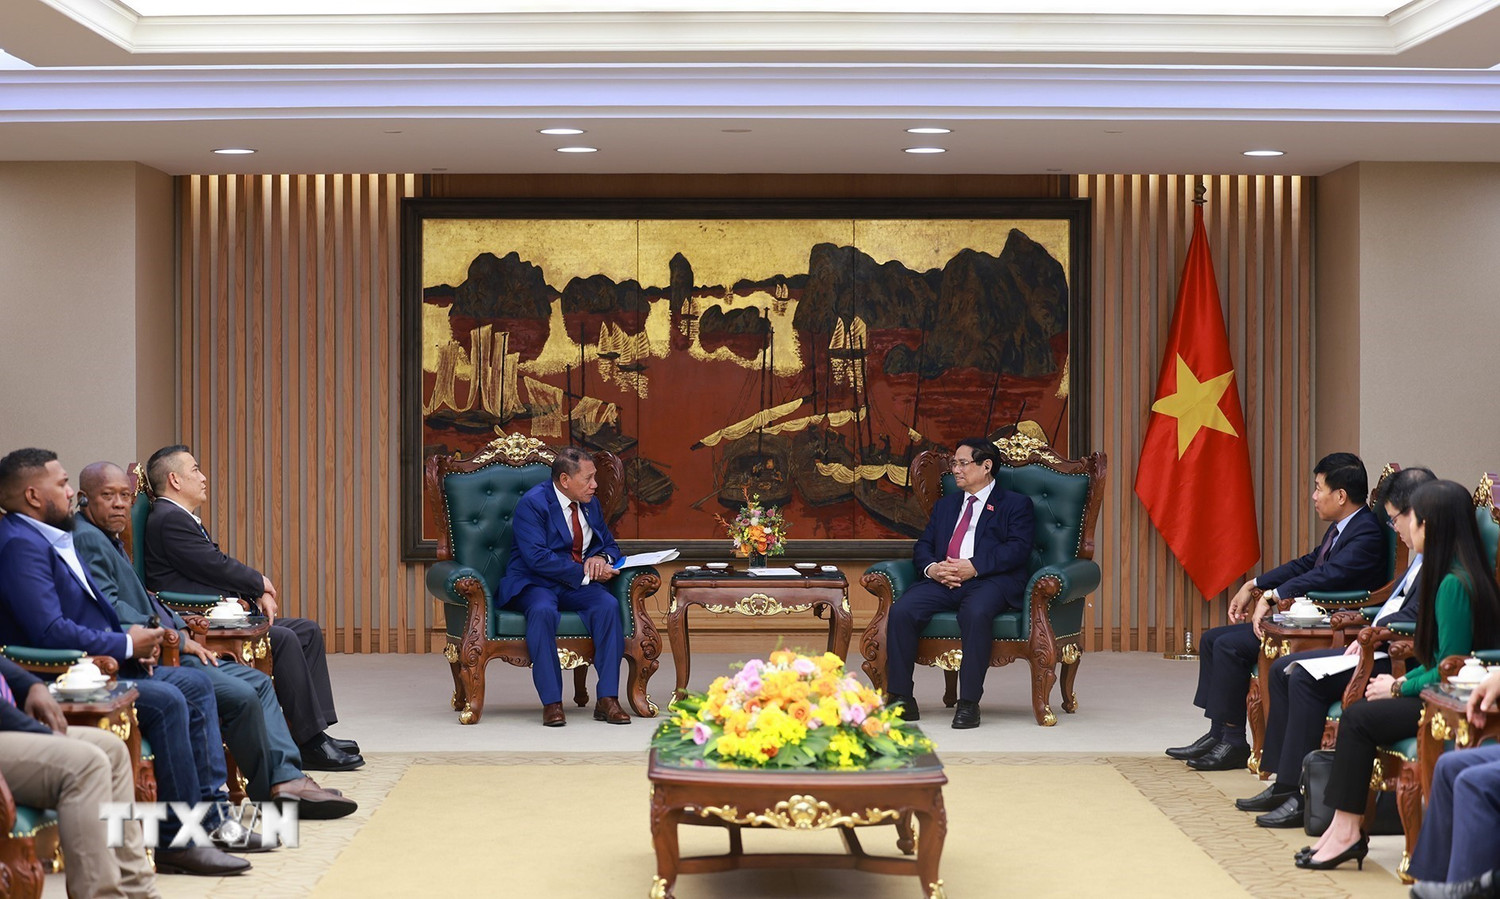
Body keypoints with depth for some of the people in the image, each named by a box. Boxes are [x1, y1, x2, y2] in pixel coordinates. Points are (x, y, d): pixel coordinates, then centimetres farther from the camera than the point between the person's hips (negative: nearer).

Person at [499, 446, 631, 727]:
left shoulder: (590, 504, 12)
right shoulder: (532, 503, -11)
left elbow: (610, 544, 21)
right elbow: (536, 557, -21)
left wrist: (601, 558, -5)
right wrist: (583, 571, -21)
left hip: (577, 587, 6)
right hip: (534, 585, -5)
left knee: (608, 605, -26)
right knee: (543, 610, -39)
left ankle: (607, 699, -26)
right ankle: (551, 703, -34)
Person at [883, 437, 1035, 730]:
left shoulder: (1016, 505, 13)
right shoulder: (945, 505, 31)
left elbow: (1018, 549, -3)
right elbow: (923, 546, 20)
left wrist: (974, 566, -16)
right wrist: (931, 567, -5)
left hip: (990, 580, -5)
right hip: (942, 582, 5)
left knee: (976, 613, -39)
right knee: (902, 610, -25)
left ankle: (969, 703, -33)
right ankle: (900, 698, -21)